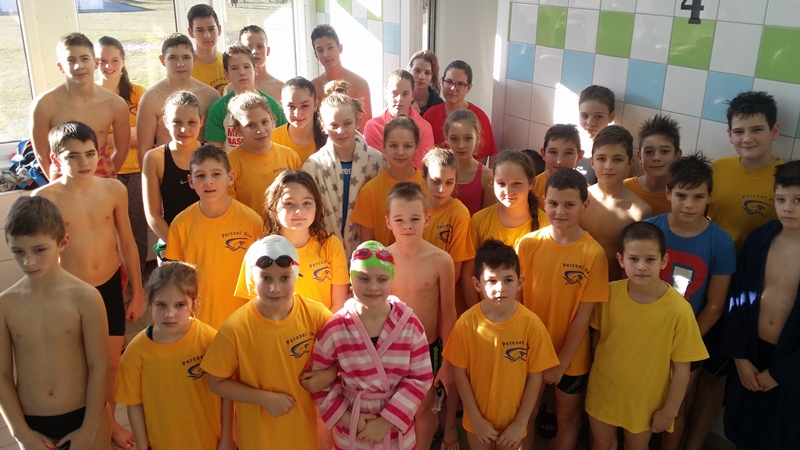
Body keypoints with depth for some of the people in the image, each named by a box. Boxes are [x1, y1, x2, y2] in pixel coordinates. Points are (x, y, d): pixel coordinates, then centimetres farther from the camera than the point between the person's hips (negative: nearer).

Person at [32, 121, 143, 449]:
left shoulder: (114, 190, -6)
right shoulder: (44, 198, -15)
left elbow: (127, 243, 3)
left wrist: (137, 292, 6)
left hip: (110, 288, 3)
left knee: (111, 363, 17)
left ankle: (109, 421, 41)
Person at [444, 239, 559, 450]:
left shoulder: (531, 324, -19)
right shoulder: (467, 323, -18)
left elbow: (535, 377, -11)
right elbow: (460, 373, -9)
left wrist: (521, 422, -9)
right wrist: (476, 418, -9)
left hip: (513, 419, 0)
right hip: (478, 418, 0)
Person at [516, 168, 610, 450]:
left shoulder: (593, 253, -16)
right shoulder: (528, 244, -11)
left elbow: (583, 315, -13)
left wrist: (561, 363, -11)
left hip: (571, 357, -1)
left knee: (567, 418, 19)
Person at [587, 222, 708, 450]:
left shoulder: (678, 309, -25)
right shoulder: (609, 293, -17)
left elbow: (682, 369, -15)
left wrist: (669, 411, -8)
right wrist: (597, 370, 8)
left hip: (645, 398, -2)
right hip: (603, 389, 2)